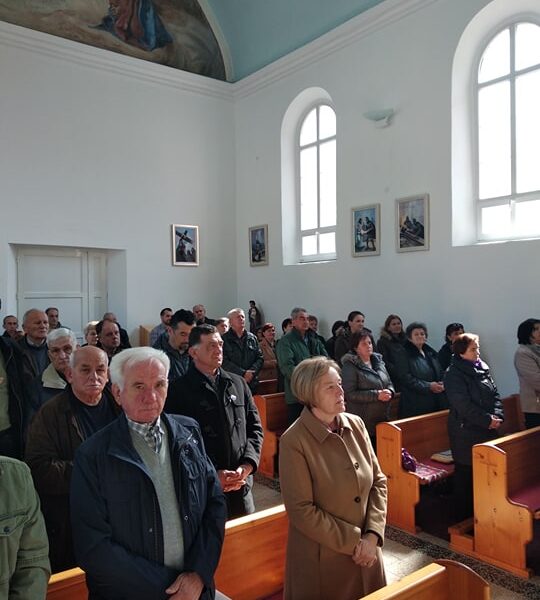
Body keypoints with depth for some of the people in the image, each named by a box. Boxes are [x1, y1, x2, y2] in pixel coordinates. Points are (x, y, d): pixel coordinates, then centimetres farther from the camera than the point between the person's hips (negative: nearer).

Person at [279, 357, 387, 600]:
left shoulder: (355, 425, -3)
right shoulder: (294, 441, -19)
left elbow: (378, 480, 2)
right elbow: (301, 510, -17)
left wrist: (372, 535, -9)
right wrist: (353, 542, -13)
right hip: (323, 558, -5)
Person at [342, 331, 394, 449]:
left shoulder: (378, 361, 11)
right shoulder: (350, 366, -11)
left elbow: (389, 383, 16)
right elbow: (350, 394, -18)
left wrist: (389, 392, -8)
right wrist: (376, 395, -21)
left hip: (383, 418, 7)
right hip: (363, 421, -6)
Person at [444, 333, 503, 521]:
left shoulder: (482, 368, 8)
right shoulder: (453, 374, -13)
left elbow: (495, 395, 9)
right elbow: (464, 405, -19)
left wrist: (497, 416, -7)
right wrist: (488, 420, -16)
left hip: (487, 430, 7)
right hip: (466, 432, -7)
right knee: (465, 473, 3)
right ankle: (463, 517, 16)